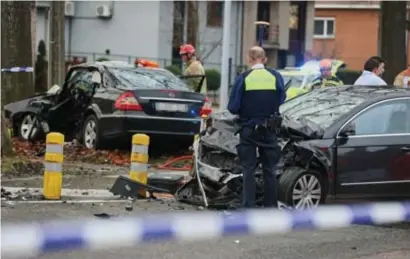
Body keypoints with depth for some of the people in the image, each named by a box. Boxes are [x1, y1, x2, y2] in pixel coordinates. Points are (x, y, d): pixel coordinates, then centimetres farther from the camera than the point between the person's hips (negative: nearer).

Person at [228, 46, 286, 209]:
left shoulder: (243, 78, -9)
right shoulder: (276, 77, -2)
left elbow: (233, 108, -9)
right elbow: (282, 102, 2)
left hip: (248, 129, -2)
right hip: (269, 130, 2)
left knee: (248, 168, 5)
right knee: (269, 169, 12)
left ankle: (248, 207, 2)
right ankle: (271, 205, 14)